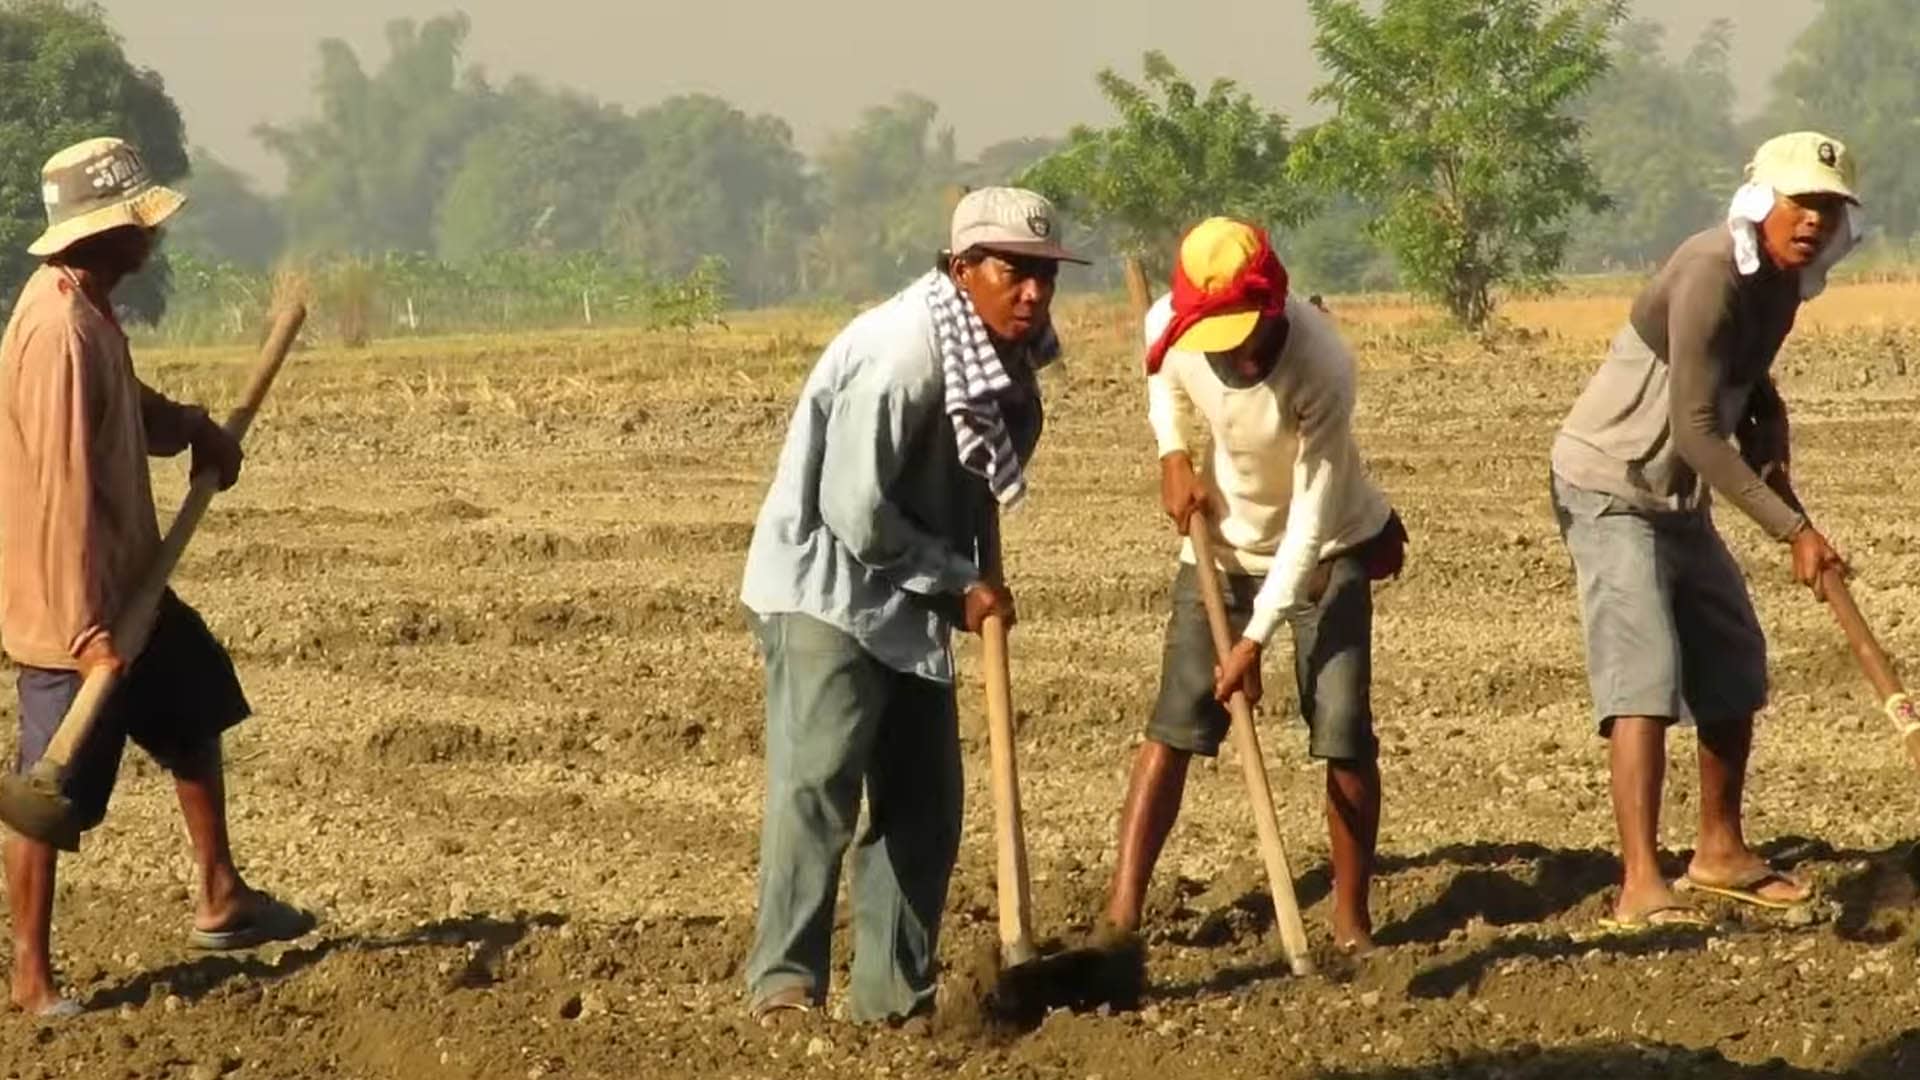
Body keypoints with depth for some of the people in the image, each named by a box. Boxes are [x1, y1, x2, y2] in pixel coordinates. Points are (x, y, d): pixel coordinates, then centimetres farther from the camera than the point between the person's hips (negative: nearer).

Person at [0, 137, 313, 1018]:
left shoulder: (90, 310, 5)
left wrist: (190, 428, 4)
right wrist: (86, 629, -28)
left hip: (129, 585, 10)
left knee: (198, 712, 22)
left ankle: (221, 902, 35)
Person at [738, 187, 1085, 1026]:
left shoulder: (1003, 356, 4)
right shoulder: (900, 352, -24)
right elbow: (854, 511, -24)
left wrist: (982, 574, 3)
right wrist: (961, 583, -15)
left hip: (908, 597, 9)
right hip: (826, 586, -9)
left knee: (924, 800, 8)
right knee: (817, 779, -19)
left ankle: (895, 993, 13)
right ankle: (783, 983, -21)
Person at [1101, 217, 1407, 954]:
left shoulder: (1321, 370, -34)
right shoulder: (1170, 326, -22)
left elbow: (1311, 521, -29)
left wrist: (1256, 639, -29)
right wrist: (1174, 458, -9)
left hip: (1323, 548, -3)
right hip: (1223, 541, 3)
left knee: (1343, 735, -10)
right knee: (1174, 725, -4)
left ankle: (1352, 921, 4)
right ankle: (1120, 915, -7)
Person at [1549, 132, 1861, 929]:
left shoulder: (1780, 281, 2)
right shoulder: (1711, 274, -26)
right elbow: (1696, 430, -29)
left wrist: (1785, 496, -1)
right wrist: (1792, 529, -28)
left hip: (1680, 497, 9)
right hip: (1611, 492, -9)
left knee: (1733, 669, 15)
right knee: (1645, 678, -18)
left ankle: (1720, 853, 31)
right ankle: (1641, 888, -23)